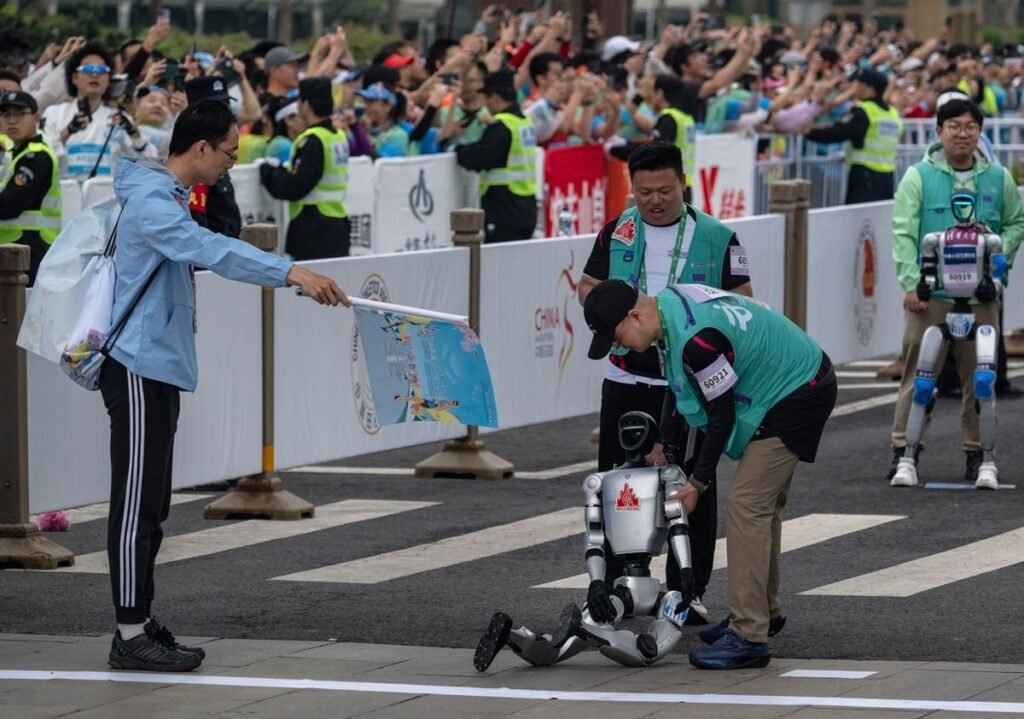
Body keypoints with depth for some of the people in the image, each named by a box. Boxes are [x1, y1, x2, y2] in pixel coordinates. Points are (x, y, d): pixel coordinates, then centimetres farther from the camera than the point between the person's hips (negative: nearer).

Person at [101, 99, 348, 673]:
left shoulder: (167, 196, 15)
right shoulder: (151, 201, -18)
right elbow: (213, 251, -31)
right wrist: (291, 273, -37)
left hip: (160, 367, 11)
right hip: (138, 368, -11)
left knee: (152, 506, 13)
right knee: (137, 503, -8)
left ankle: (142, 623, 18)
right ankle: (131, 636, -6)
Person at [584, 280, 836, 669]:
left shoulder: (697, 339, -31)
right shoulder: (669, 302, -1)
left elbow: (722, 415, -21)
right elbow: (679, 386, 14)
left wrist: (699, 482, -11)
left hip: (797, 396, -10)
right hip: (794, 385, 10)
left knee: (745, 504, -13)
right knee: (763, 502, 21)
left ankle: (748, 637, -14)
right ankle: (764, 610, 37)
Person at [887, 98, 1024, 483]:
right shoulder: (918, 176, 2)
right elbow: (903, 233, -1)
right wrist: (910, 283, -10)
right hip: (929, 294, -2)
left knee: (979, 375, 5)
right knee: (918, 373, -3)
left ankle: (976, 451, 13)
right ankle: (903, 447, 2)